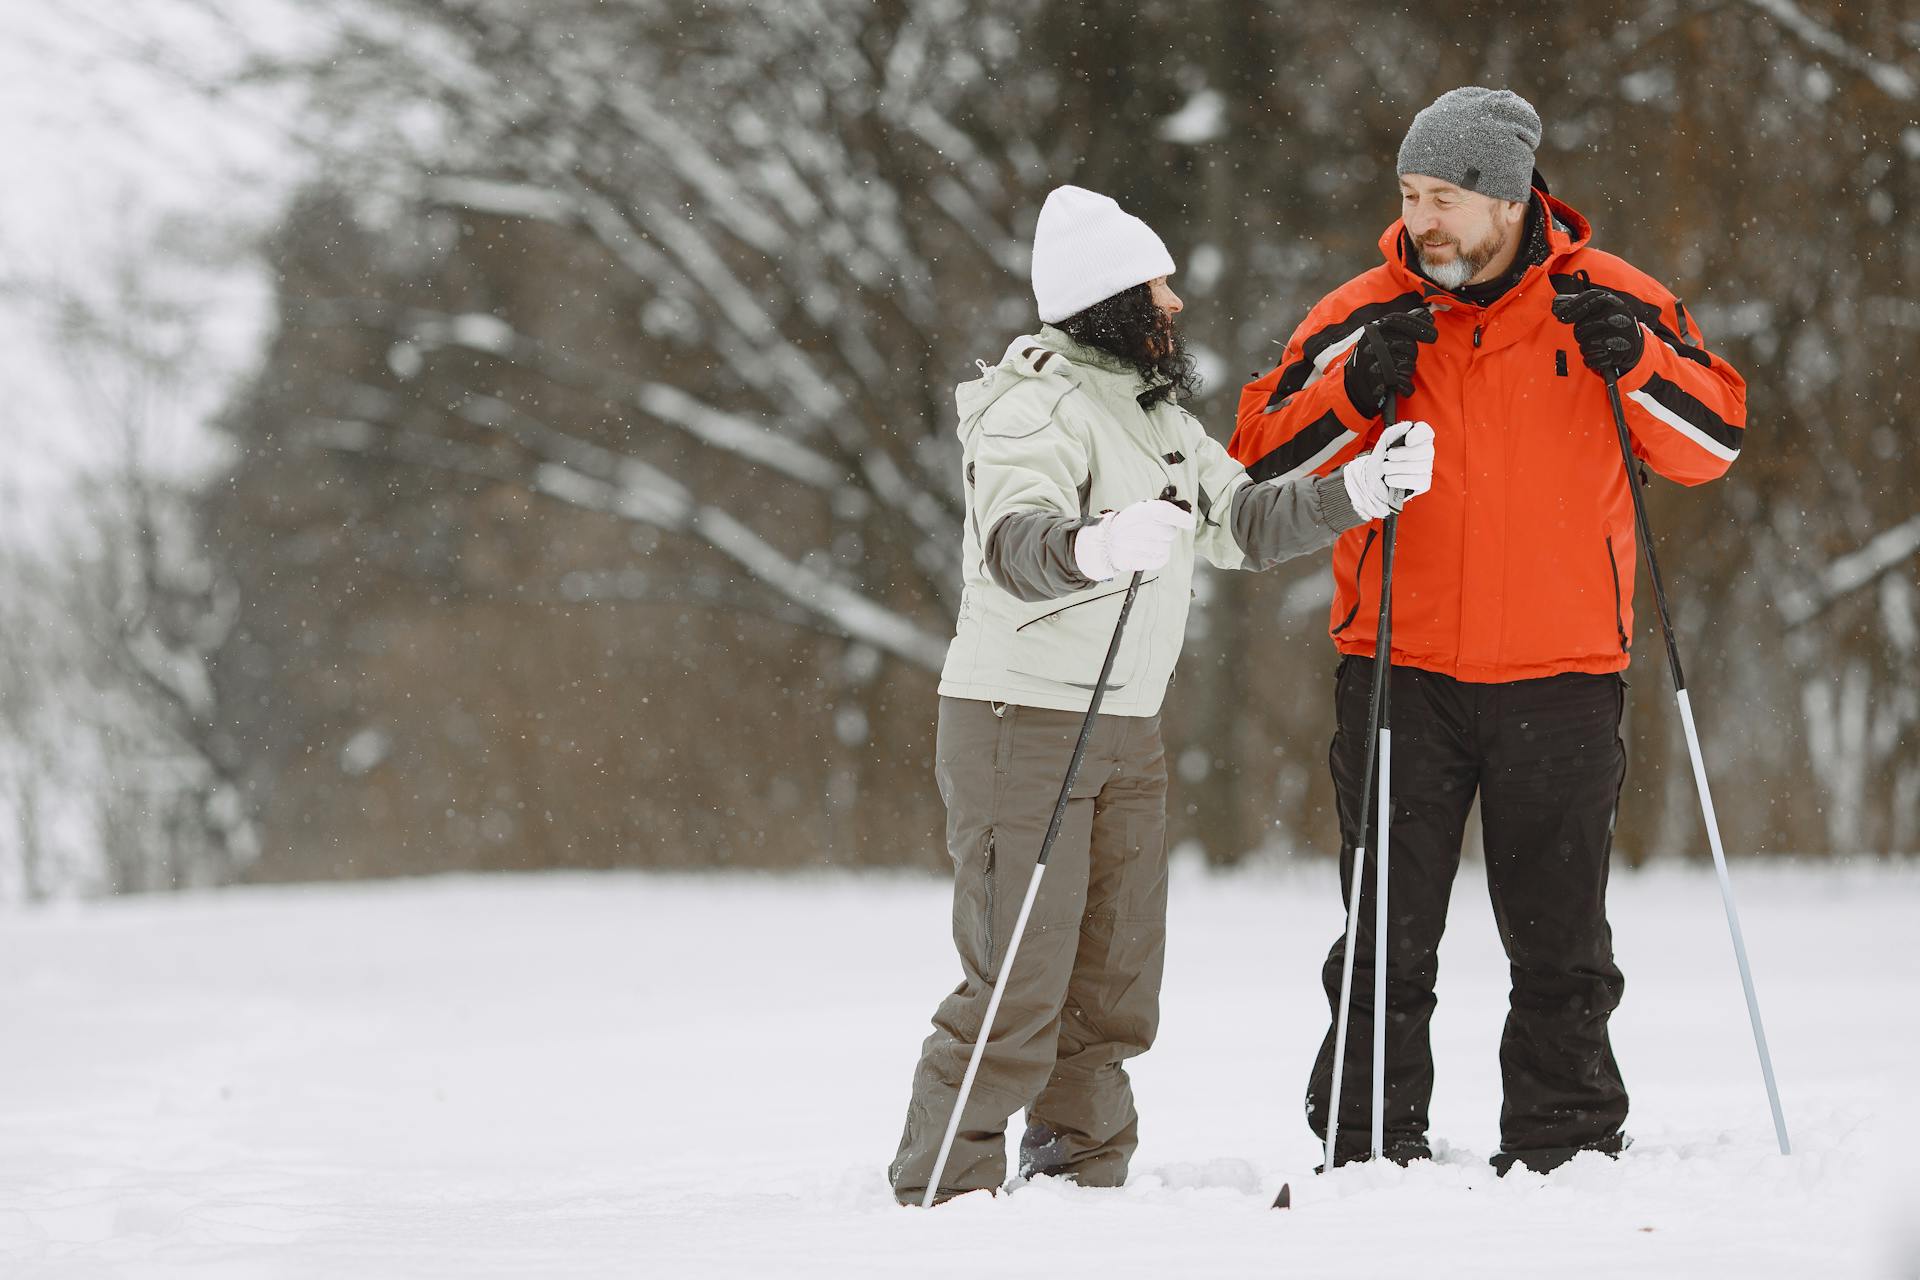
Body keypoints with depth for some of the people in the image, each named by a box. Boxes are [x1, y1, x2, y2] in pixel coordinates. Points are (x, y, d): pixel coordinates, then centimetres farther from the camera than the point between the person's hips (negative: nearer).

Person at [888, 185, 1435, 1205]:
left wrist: (1365, 488, 8)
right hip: (1021, 725, -9)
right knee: (1020, 987, -11)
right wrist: (1097, 547, -52)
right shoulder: (1035, 408, -15)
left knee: (1115, 981, 10)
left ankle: (1082, 1170, 20)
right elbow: (1013, 546, -31)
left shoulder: (1154, 413, 15)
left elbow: (1241, 523, 20)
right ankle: (945, 1190, -4)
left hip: (1127, 730, 9)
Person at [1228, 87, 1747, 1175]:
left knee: (1562, 943, 7)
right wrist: (1358, 391, -17)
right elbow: (1265, 462, 0)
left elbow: (1716, 441, 2)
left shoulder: (1610, 302, 0)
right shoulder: (1367, 316, 1)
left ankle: (1566, 1147, 16)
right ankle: (1369, 1147, 9)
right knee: (1387, 936, 3)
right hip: (1399, 670, 0)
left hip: (1561, 675, 0)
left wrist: (1635, 363, -16)